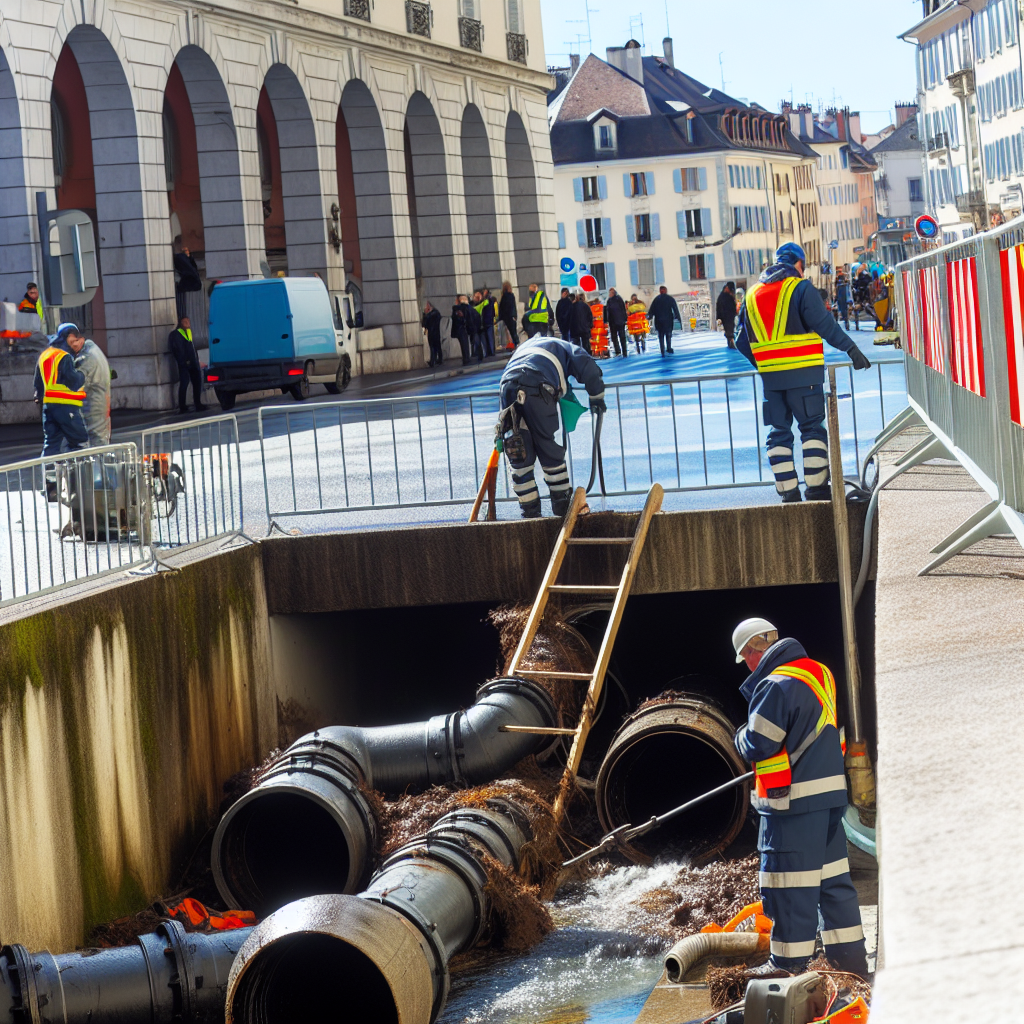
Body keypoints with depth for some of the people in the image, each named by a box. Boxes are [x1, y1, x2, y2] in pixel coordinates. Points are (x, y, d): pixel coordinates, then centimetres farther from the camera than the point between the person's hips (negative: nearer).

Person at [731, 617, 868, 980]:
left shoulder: (776, 686, -17)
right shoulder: (820, 673, 12)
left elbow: (757, 746, -17)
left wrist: (742, 735, 5)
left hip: (794, 800, -9)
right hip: (831, 790, 9)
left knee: (790, 886, -2)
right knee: (833, 876, 14)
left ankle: (790, 963, 3)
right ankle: (850, 957, 18)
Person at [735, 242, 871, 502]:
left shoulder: (752, 294, 13)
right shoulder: (801, 288, -4)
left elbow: (742, 342, 15)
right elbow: (824, 325, -12)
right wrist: (851, 349, -6)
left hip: (770, 376, 4)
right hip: (802, 374, -4)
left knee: (779, 432, 9)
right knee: (812, 428, 2)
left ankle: (788, 492, 6)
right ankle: (817, 489, -1)